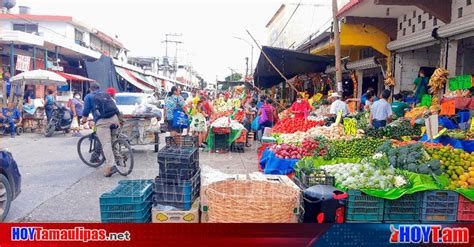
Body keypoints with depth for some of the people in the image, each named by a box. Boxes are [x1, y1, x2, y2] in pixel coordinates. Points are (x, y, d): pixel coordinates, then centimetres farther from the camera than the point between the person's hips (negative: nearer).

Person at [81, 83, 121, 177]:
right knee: (111, 141, 19)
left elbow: (86, 111, 8)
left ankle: (110, 166, -20)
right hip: (114, 119, 4)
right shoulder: (106, 94, 29)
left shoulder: (88, 96, 16)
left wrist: (84, 120, 23)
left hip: (102, 121, -4)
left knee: (106, 144, -10)